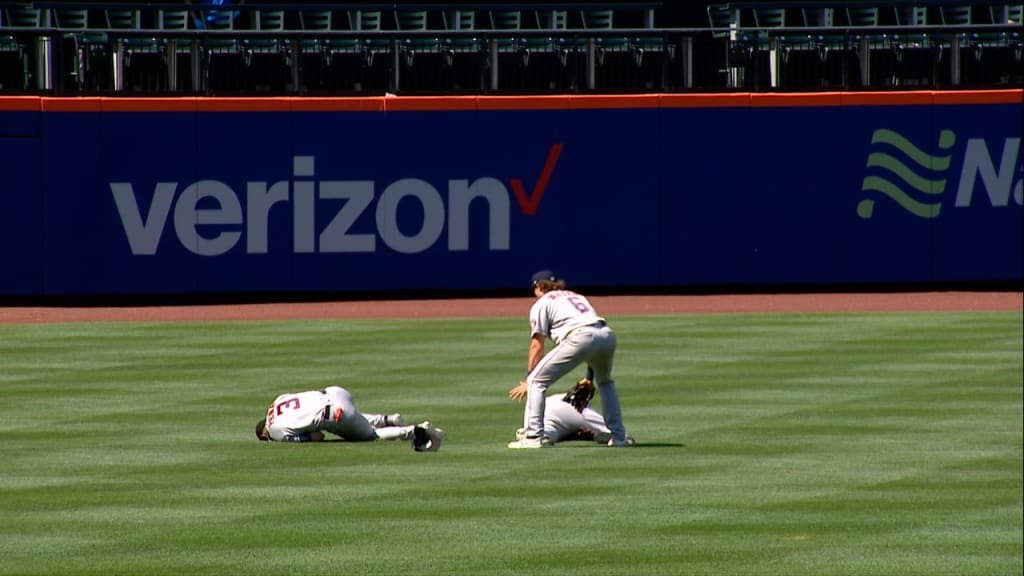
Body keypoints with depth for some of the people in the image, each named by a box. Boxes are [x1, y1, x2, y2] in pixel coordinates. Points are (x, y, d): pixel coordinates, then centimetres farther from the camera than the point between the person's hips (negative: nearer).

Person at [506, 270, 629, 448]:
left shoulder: (541, 304, 19)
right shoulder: (577, 296, 37)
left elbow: (537, 346, 12)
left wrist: (528, 380, 16)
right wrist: (589, 378, 38)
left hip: (580, 338, -6)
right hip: (607, 335, 6)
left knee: (536, 381, 3)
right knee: (605, 382, 34)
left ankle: (533, 436, -8)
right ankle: (618, 436, 28)